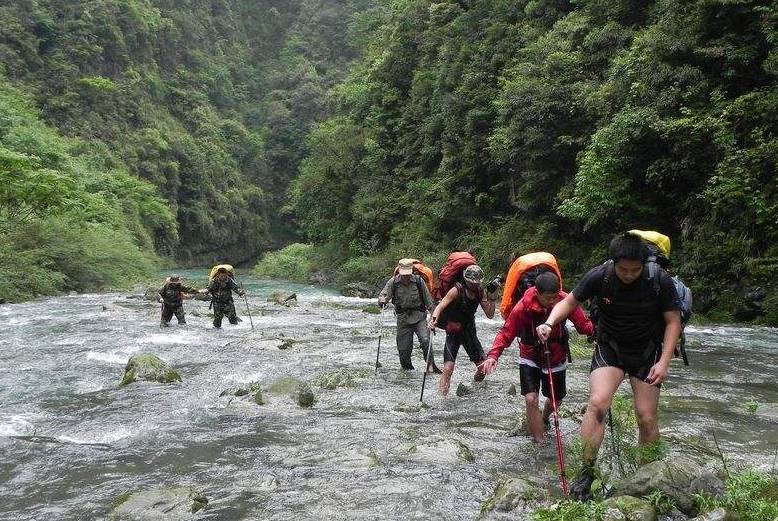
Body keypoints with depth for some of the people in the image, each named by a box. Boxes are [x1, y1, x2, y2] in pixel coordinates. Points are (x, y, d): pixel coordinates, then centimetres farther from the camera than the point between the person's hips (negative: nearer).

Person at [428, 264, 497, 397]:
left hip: (469, 331, 5)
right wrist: (433, 319, -45)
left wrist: (491, 298, -14)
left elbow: (490, 315, 0)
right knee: (448, 368, -17)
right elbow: (440, 306, -25)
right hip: (453, 332, -5)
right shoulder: (457, 290, -15)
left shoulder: (480, 293, 0)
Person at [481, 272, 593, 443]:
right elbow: (506, 333, -24)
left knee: (555, 400, 20)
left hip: (556, 359, 2)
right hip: (530, 359, -2)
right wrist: (493, 355, -37)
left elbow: (584, 325, -18)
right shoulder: (523, 307, -27)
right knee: (531, 400, -18)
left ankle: (545, 418, 55)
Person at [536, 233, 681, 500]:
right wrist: (549, 323, -23)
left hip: (647, 352, 0)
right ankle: (586, 473, -13)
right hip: (609, 348, 0)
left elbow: (673, 322, -8)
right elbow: (569, 302, -4)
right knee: (597, 404, -21)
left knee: (647, 418, -1)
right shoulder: (598, 276, -18)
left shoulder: (660, 281, -18)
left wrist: (664, 362, -16)